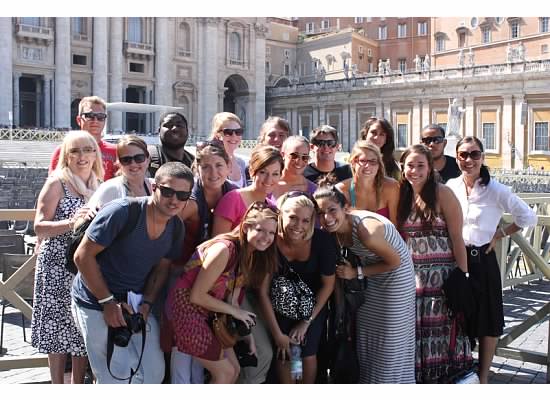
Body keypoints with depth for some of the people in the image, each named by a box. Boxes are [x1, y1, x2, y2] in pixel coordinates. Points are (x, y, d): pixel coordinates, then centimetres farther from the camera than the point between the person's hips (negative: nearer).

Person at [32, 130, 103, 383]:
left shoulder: (99, 186, 11)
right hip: (58, 268, -4)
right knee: (59, 328, 2)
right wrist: (71, 223, -26)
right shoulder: (56, 184, -4)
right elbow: (39, 228, -11)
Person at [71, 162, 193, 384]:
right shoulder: (121, 212, -24)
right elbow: (83, 256, -20)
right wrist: (108, 302, -18)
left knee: (155, 372, 9)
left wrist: (147, 303, -7)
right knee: (121, 377, -9)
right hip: (96, 303, -6)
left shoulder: (176, 227, -3)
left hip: (135, 303, 7)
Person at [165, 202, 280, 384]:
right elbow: (196, 296, -23)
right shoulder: (224, 249, -25)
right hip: (186, 307, -9)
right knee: (225, 372, -1)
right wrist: (234, 311, -14)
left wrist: (247, 334, -3)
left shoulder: (248, 255, 2)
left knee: (234, 370, 14)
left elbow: (232, 301, 4)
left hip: (209, 313, 9)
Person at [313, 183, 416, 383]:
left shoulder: (365, 230, -37)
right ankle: (368, 380, 33)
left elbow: (394, 262, -23)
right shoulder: (334, 230, -15)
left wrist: (357, 272, -23)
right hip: (371, 280, 7)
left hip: (395, 275, -7)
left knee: (390, 338, 2)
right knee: (366, 332, 16)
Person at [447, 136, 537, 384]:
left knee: (487, 320, 6)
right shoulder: (450, 187, 0)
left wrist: (500, 234, -4)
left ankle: (483, 377, 22)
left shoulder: (495, 190, -9)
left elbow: (528, 217, -4)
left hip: (482, 260, -3)